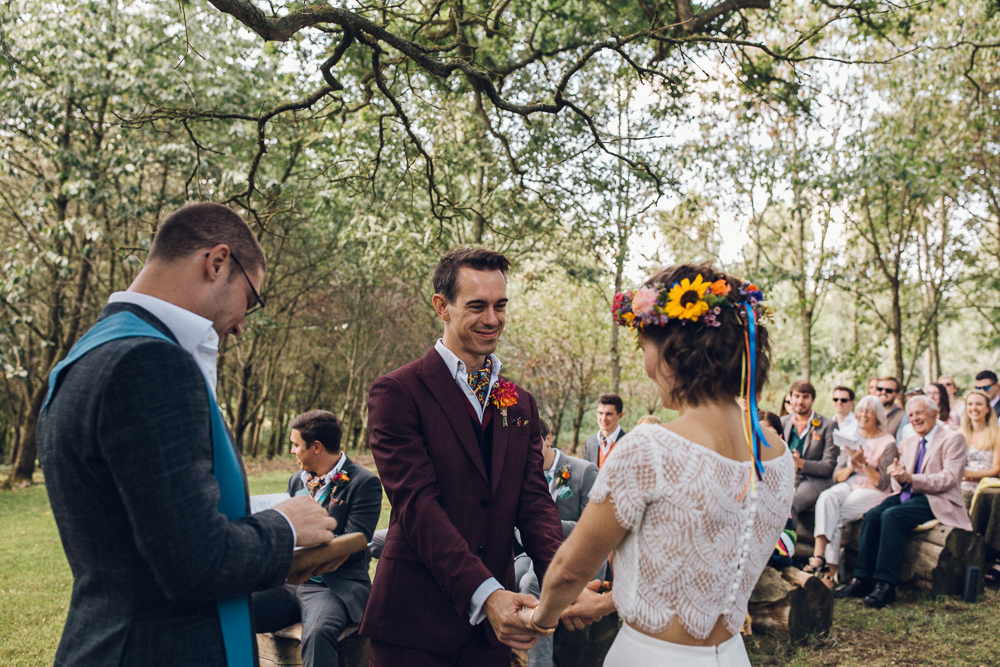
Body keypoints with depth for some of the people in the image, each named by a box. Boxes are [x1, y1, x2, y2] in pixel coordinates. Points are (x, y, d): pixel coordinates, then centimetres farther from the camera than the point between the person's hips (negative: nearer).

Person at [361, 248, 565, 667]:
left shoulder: (520, 404, 10)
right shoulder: (397, 393, -8)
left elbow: (535, 501, 2)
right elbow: (417, 503, -17)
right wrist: (485, 593, -27)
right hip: (415, 621, -5)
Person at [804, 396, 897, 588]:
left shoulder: (888, 442, -1)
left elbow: (882, 483, -7)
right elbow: (837, 477, 11)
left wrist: (864, 463, -20)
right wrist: (851, 467, -9)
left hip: (873, 492, -4)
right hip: (848, 485, 4)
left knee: (835, 515, -29)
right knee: (827, 497, -32)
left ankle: (831, 571, -25)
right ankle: (819, 556, -45)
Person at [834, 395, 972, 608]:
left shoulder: (953, 439, 0)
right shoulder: (908, 443, 21)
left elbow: (950, 478, -14)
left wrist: (911, 479, -22)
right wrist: (898, 477, -9)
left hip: (938, 500, -6)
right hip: (907, 495, 6)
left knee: (892, 516, -32)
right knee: (872, 515, -23)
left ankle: (886, 584, -30)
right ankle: (862, 580, -23)